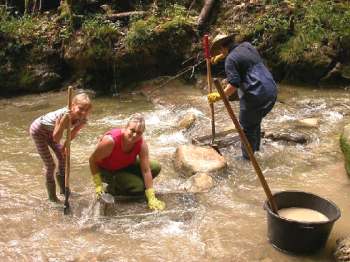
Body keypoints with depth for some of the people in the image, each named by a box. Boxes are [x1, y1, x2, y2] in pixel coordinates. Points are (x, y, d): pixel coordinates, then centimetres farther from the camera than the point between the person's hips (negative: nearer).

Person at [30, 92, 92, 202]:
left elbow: (73, 133, -2)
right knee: (49, 165, -4)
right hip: (38, 130, -7)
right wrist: (63, 121, -51)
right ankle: (52, 197, 14)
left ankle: (63, 189, 36)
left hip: (50, 131, 7)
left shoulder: (82, 119, -21)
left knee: (63, 157, 14)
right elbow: (56, 139, -40)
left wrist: (65, 146, 3)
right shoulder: (64, 114, -40)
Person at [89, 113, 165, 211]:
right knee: (139, 187, -24)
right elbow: (93, 160, -22)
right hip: (107, 170, -6)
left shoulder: (142, 144, -22)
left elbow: (146, 170, -21)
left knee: (156, 167, -12)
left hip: (126, 165, 6)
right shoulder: (110, 140, -35)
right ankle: (112, 189, 2)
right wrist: (98, 185, -22)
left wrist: (151, 199, -22)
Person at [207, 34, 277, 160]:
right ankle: (256, 148, 38)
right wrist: (219, 57, 43)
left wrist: (219, 96, -10)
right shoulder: (247, 45, 14)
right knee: (255, 122, 25)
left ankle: (247, 158, 13)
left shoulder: (231, 59, -10)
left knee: (247, 127, 5)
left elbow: (233, 85, -17)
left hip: (255, 95, -9)